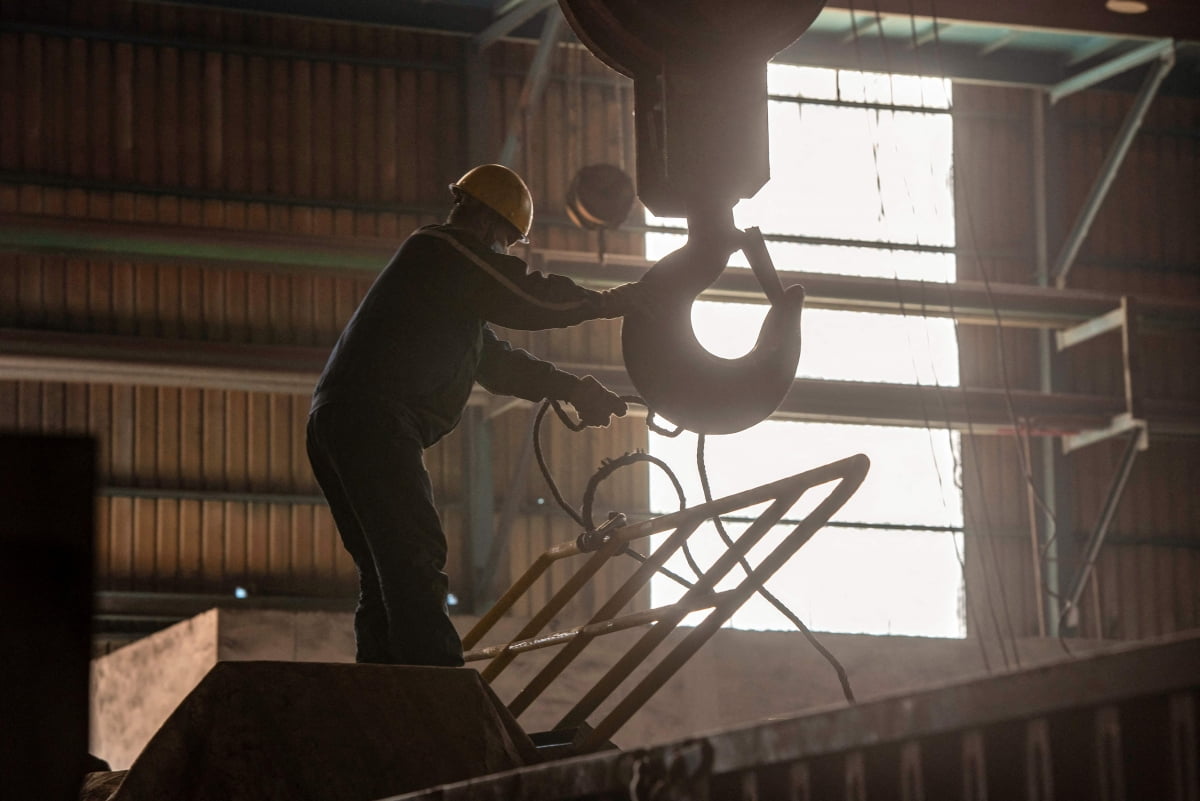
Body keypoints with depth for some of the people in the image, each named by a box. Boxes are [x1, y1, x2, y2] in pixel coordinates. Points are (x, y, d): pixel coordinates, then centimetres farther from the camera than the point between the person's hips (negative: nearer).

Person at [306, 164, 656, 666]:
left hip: (335, 420, 11)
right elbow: (534, 299, -5)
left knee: (386, 577, 10)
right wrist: (608, 303, 8)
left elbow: (494, 360, 30)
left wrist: (572, 387, 22)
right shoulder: (445, 250, -2)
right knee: (415, 566, -16)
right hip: (373, 420, -11)